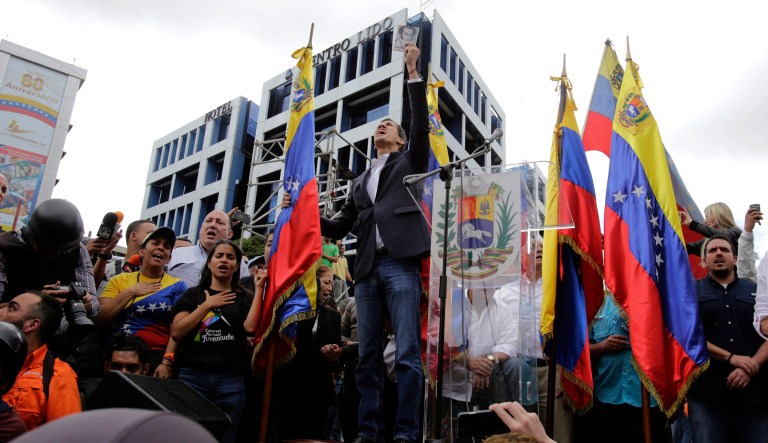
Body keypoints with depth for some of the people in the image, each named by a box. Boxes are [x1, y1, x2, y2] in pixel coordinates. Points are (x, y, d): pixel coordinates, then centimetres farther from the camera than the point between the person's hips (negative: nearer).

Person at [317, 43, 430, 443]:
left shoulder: (409, 162, 17)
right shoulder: (361, 181, 27)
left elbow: (421, 125, -1)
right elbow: (340, 227, 22)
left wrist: (413, 74, -4)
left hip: (401, 264, -5)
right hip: (367, 269, 5)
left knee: (407, 353, -8)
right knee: (368, 356, 4)